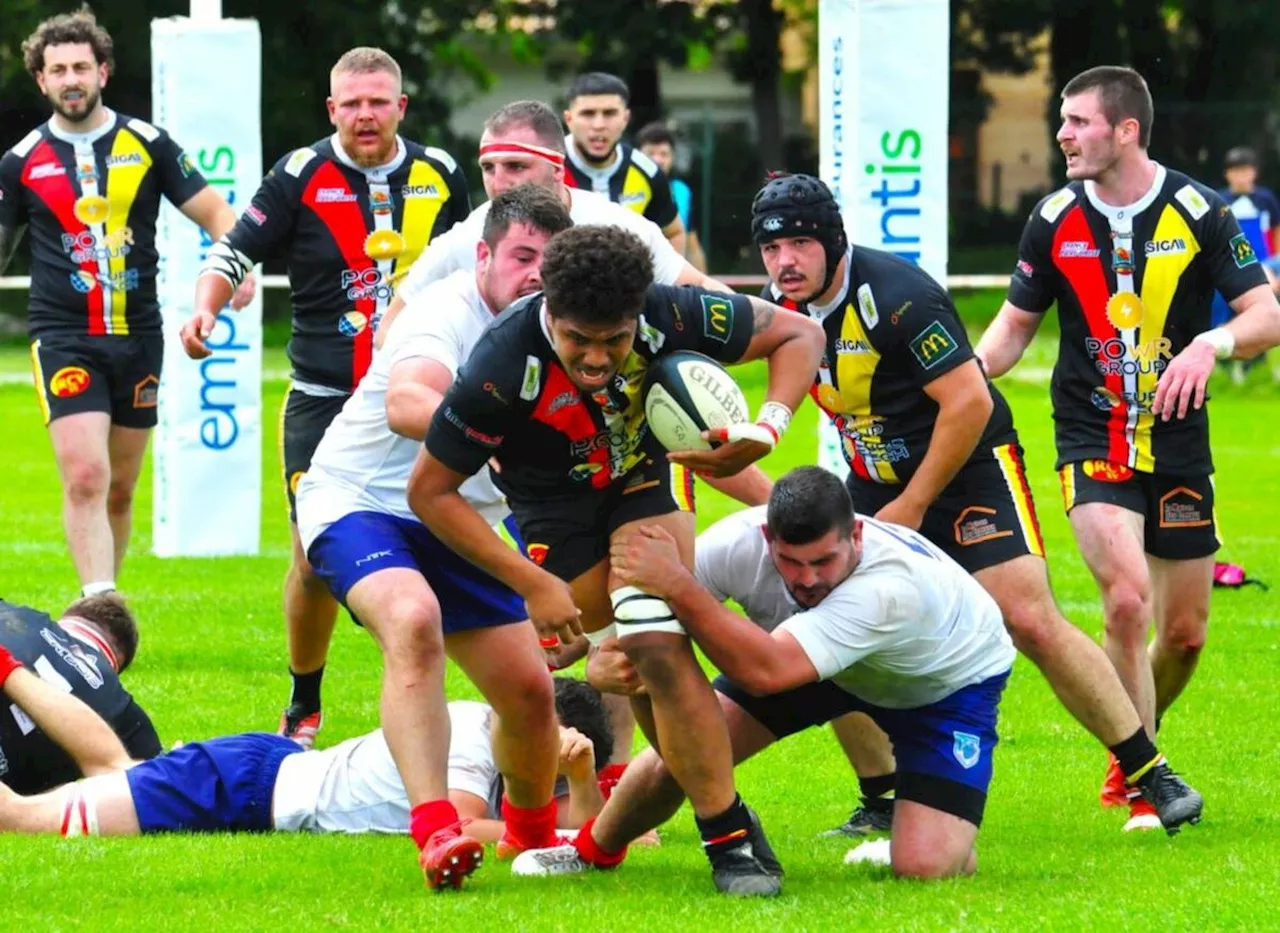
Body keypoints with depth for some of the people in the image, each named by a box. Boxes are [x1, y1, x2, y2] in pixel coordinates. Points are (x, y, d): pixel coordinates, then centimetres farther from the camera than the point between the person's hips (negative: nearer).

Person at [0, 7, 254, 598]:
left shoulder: (147, 144, 4)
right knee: (85, 476, -18)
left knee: (119, 489, 9)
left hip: (137, 338, 2)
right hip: (64, 338, -2)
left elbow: (214, 213, 6)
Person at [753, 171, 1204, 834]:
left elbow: (969, 404, -24)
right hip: (877, 482, 7)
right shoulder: (786, 306, -3)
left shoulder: (895, 296, -25)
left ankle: (1152, 776, -5)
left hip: (971, 470, -7)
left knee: (1031, 623, -17)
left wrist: (910, 509, -18)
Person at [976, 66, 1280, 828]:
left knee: (1185, 630, 5)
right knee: (1127, 598, -21)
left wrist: (1210, 344, -30)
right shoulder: (1056, 220, -3)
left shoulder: (1198, 212, -9)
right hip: (1093, 443, -1)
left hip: (1179, 444, 1)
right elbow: (1016, 325, 8)